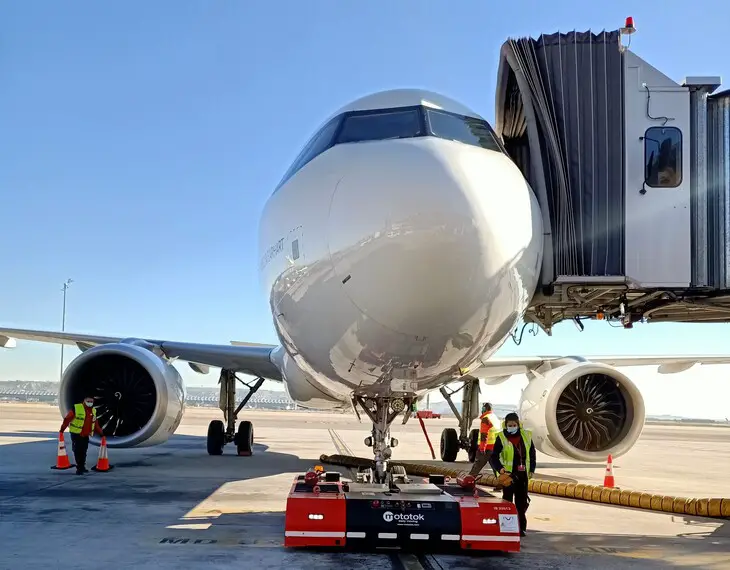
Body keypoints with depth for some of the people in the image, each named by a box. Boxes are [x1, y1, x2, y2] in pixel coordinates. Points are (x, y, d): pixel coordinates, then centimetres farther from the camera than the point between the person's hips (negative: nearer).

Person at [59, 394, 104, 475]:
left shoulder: (93, 411, 11)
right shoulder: (76, 408, -9)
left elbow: (95, 424, 20)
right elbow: (67, 419, -9)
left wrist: (100, 432, 19)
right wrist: (62, 429, -10)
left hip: (86, 436, 6)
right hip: (76, 434, -6)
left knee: (83, 452, 10)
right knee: (77, 451, -7)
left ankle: (82, 467, 23)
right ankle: (79, 468, -1)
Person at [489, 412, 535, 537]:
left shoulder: (526, 436, 4)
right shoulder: (502, 438, -7)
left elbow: (532, 453, 15)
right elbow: (494, 457, -10)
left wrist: (532, 469, 10)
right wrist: (500, 468, -26)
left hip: (522, 475, 4)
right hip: (508, 474, -4)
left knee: (522, 502, 10)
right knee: (507, 502, 1)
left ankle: (521, 528, 20)